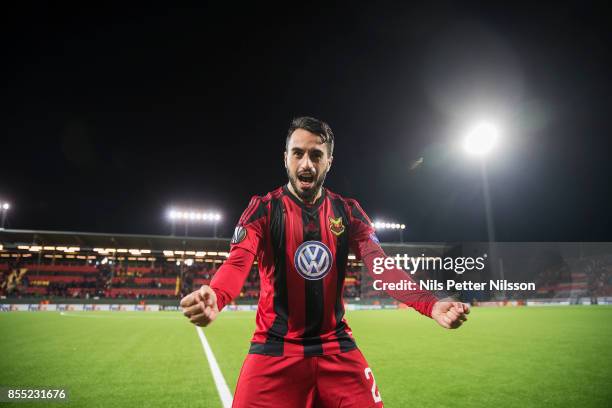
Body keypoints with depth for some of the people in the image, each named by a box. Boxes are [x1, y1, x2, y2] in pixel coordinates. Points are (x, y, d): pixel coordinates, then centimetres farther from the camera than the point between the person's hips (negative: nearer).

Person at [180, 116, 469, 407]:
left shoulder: (348, 211, 2)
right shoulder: (264, 208, -6)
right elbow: (238, 261, -20)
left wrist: (430, 305, -24)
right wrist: (214, 298, -44)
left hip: (336, 347, 3)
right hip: (275, 348, -2)